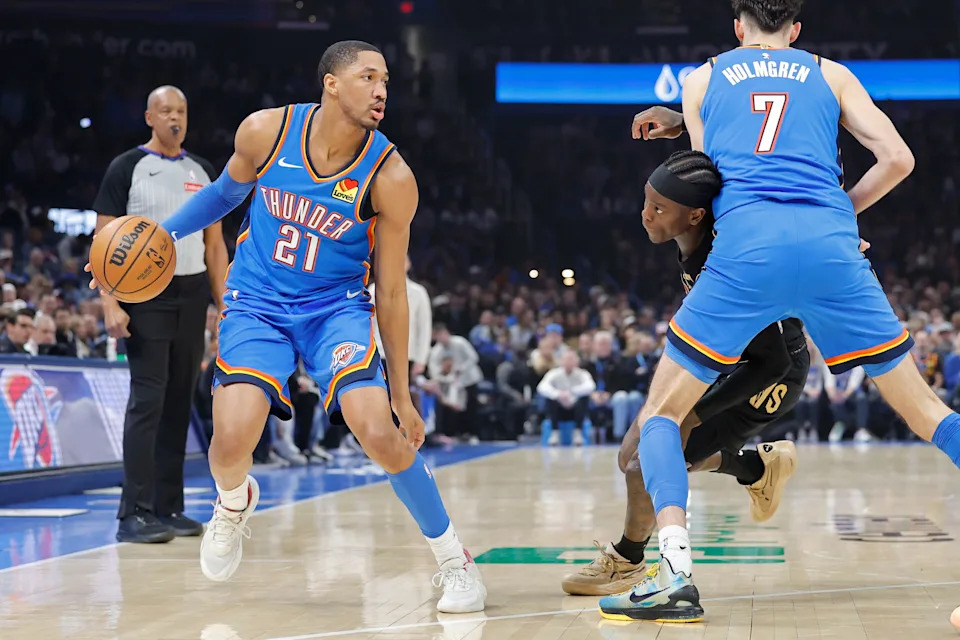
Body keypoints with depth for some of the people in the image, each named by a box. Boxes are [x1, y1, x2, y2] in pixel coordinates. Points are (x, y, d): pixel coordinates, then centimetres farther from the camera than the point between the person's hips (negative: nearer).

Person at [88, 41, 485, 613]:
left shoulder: (390, 178, -17)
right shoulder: (264, 131, -12)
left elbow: (391, 291, -9)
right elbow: (227, 192, 12)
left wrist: (403, 394, -6)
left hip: (337, 308, -1)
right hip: (258, 304, 1)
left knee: (380, 433, -23)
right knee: (233, 441, -20)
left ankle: (454, 560, -2)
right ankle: (234, 504, 20)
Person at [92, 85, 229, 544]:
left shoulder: (202, 172, 13)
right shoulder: (127, 167, -3)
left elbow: (214, 244, 16)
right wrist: (110, 304, -16)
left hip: (191, 295, 6)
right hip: (146, 294, -5)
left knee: (179, 401, 7)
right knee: (148, 399, -12)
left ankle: (168, 507, 14)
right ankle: (134, 514, -10)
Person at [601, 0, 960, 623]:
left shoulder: (702, 80, 24)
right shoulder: (830, 74, 24)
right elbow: (898, 158, 15)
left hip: (746, 247, -1)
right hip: (831, 244, 1)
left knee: (662, 412, 10)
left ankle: (676, 572, -11)